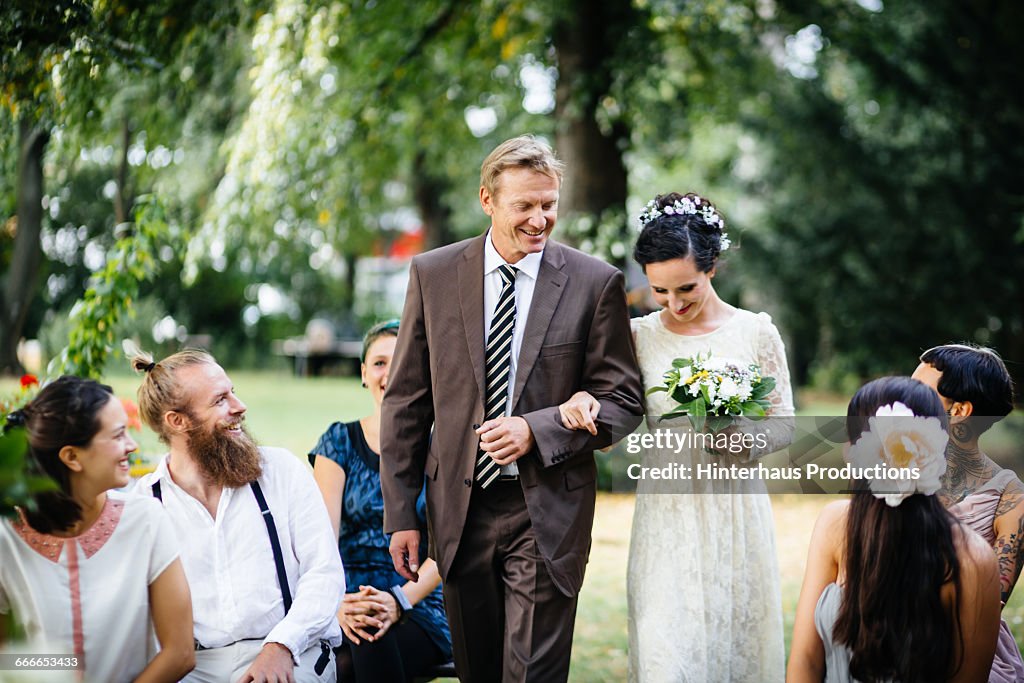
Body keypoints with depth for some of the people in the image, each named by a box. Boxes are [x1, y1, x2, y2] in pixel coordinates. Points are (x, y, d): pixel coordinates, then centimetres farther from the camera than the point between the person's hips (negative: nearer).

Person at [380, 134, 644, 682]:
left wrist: (536, 430, -18)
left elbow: (623, 403, -2)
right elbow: (406, 402, 4)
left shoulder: (594, 283, -4)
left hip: (547, 515, -2)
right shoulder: (432, 275, 1)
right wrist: (400, 514, 2)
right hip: (460, 509, 3)